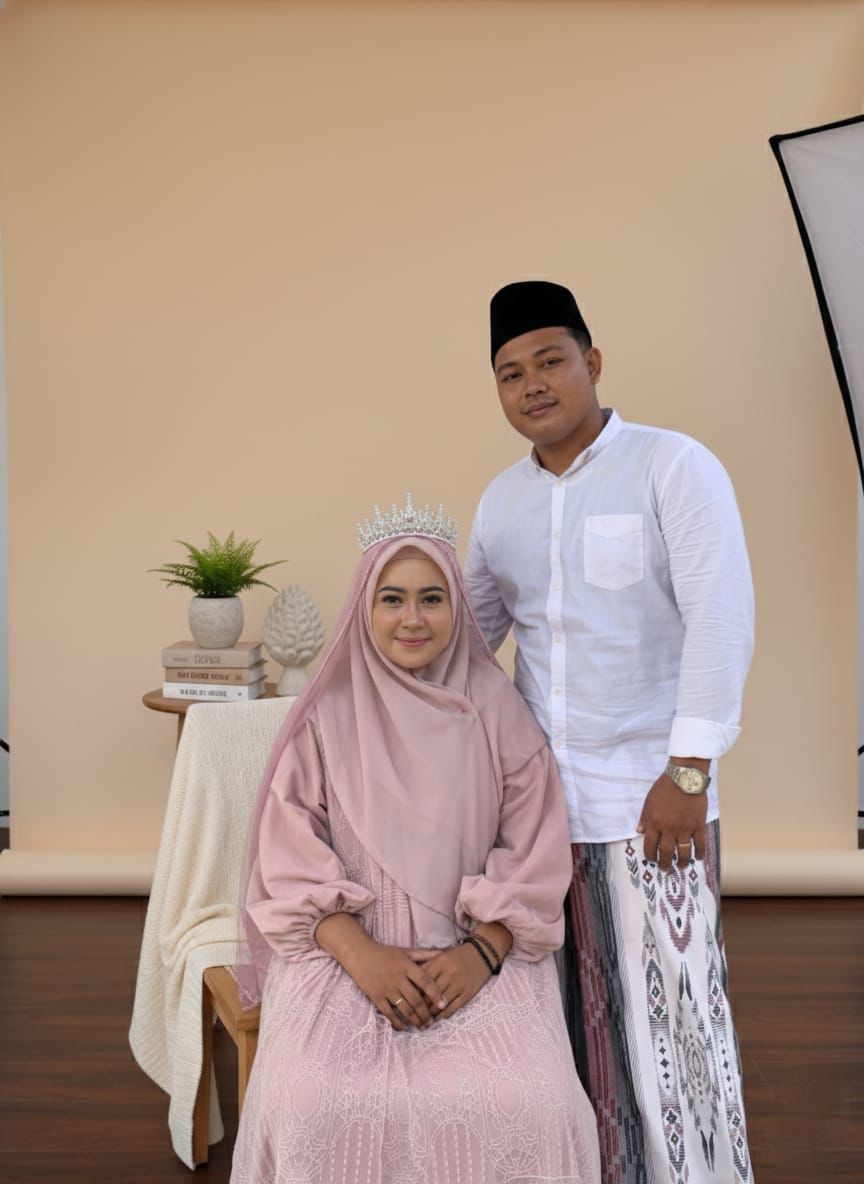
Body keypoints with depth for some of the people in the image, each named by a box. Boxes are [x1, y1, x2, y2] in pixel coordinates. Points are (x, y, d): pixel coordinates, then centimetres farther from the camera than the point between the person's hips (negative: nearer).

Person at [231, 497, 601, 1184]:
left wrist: (481, 952, -12)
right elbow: (293, 857, -1)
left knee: (533, 1107, -24)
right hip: (347, 946, 0)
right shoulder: (328, 716, 1)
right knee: (312, 1106, -25)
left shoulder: (495, 708, 2)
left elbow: (536, 851, 1)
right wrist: (362, 955, -14)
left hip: (481, 950, 0)